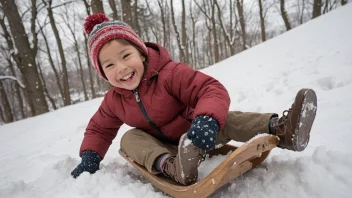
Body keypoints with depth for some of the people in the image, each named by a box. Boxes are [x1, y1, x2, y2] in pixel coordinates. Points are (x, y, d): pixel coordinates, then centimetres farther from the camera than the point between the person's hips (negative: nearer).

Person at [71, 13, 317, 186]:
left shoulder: (170, 73, -24)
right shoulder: (114, 101, -8)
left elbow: (212, 90, -33)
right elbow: (99, 128, 8)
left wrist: (207, 119, -54)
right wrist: (90, 156, -10)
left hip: (193, 139, -3)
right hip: (161, 148, 3)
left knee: (225, 120, -26)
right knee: (130, 138, -22)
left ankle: (281, 129, -33)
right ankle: (170, 165, -46)